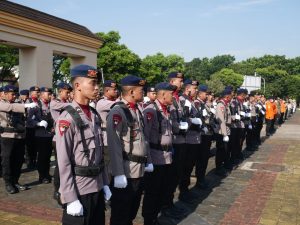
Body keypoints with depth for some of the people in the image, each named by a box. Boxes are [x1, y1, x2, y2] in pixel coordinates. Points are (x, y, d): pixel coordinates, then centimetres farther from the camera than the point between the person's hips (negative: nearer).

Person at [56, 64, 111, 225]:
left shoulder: (95, 115, 7)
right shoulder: (67, 118, -16)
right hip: (78, 190, -7)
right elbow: (64, 163, -17)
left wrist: (104, 183, 12)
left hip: (97, 187, 7)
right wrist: (71, 199, -17)